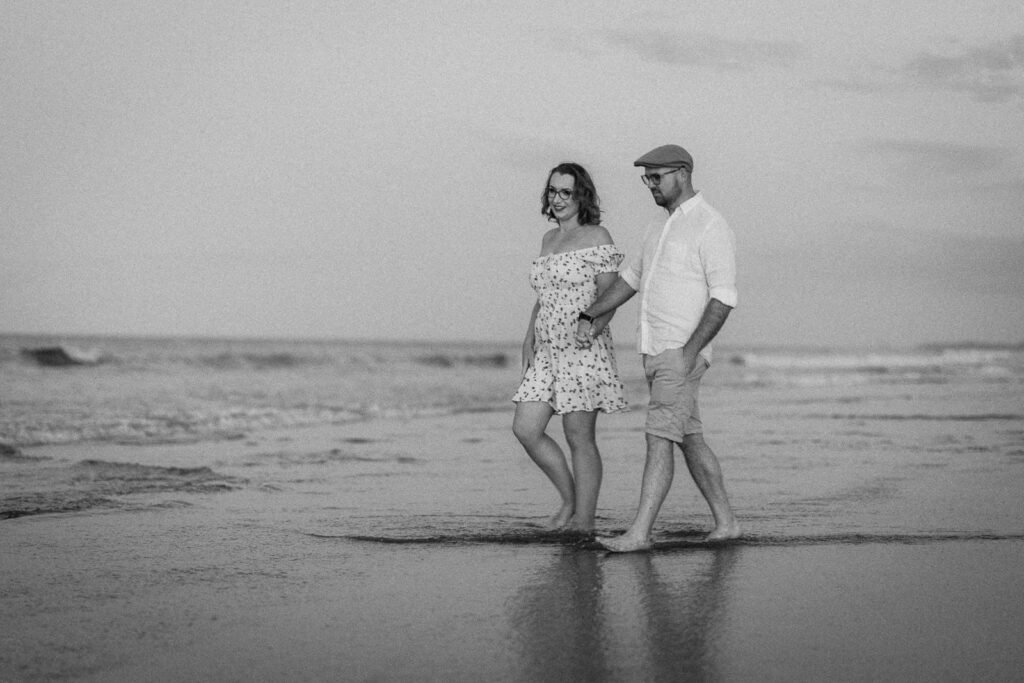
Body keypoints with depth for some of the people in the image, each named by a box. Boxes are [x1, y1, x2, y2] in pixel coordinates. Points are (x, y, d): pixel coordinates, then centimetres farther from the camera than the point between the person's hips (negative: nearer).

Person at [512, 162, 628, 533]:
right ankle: (570, 499, 16)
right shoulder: (549, 239, 18)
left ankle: (584, 520, 4)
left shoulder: (596, 237, -4)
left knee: (579, 437, -4)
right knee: (525, 429, 0)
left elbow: (608, 294, -8)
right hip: (547, 350, 7)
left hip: (583, 348, -7)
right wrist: (529, 337, 12)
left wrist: (589, 330, -23)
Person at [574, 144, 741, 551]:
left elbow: (723, 298, -17)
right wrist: (588, 316, 13)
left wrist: (690, 350, -24)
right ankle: (725, 522, 20)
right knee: (689, 439, 12)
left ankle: (639, 533, -16)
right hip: (655, 350, 9)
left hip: (683, 352, -9)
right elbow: (631, 278, 24)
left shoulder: (710, 227, -11)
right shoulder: (663, 227, 17)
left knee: (659, 438, -14)